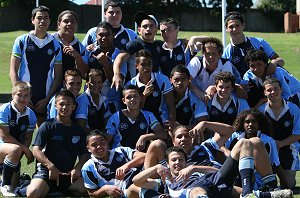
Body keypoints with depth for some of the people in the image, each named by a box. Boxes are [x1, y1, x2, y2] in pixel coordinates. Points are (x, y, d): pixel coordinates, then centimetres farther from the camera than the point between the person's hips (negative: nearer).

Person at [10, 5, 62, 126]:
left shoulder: (55, 45, 8)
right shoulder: (22, 41, 3)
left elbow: (58, 76, 7)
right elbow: (13, 71, 1)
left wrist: (47, 99, -4)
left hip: (46, 99, 2)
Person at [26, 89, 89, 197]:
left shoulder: (78, 130, 13)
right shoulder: (47, 126, 1)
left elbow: (84, 153, 12)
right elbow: (36, 150, -8)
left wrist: (77, 168, -9)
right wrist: (51, 166, -22)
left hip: (68, 173, 3)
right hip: (46, 170, -3)